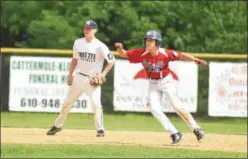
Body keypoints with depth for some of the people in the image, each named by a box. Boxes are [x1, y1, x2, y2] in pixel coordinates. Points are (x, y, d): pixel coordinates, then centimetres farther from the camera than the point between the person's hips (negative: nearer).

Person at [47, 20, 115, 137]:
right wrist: (70, 74, 11)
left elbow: (112, 60, -8)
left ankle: (100, 129, -5)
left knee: (96, 103, -20)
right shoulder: (78, 43, 2)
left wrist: (103, 74, -16)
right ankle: (58, 125, 25)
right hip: (79, 77, 4)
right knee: (67, 102, 10)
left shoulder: (100, 46, -12)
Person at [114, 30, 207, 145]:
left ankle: (196, 129, -1)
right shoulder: (142, 54, -15)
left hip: (166, 81, -4)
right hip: (153, 84, 4)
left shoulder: (165, 53, -22)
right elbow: (123, 54, -11)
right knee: (154, 109, -8)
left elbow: (181, 55, -13)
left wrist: (196, 60, -24)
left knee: (176, 105, -15)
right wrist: (120, 48, -33)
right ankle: (175, 134, 0)